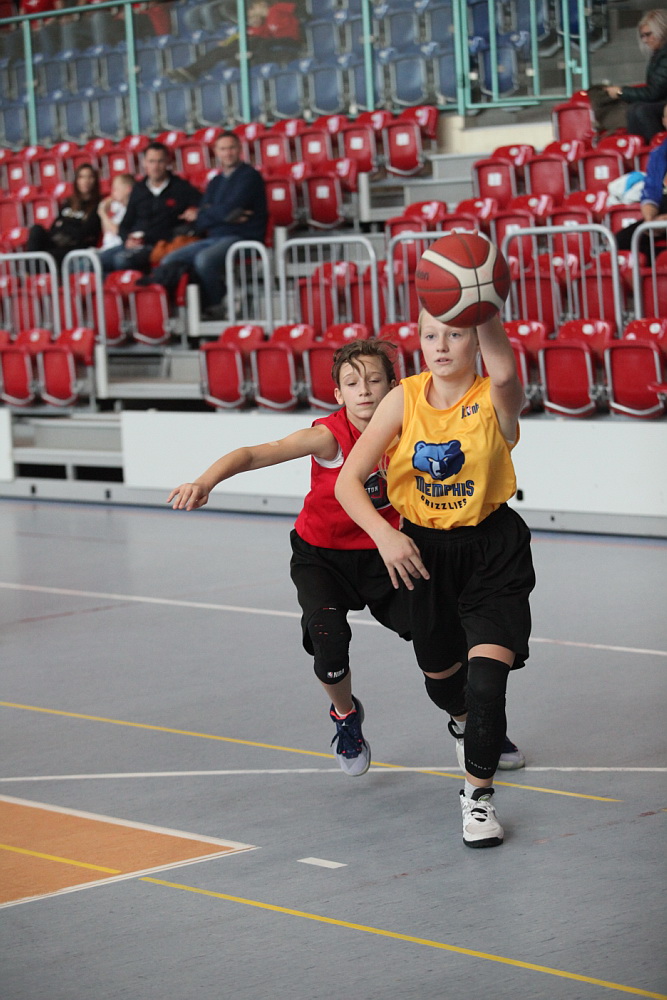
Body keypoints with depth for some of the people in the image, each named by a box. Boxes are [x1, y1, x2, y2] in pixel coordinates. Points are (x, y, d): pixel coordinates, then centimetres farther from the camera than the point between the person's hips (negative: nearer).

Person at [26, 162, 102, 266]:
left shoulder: (97, 206, 4)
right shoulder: (68, 203, 23)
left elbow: (85, 233, -5)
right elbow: (54, 228, 16)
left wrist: (63, 226, 4)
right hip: (57, 244, 6)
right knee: (37, 229, -24)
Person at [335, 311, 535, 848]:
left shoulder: (494, 400, -17)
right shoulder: (404, 400, -8)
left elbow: (505, 373, -45)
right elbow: (348, 481, -11)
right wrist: (384, 534, -28)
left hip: (493, 550, -4)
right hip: (423, 551, 4)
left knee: (486, 675, -19)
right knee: (439, 673, 20)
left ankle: (478, 793, 1)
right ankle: (468, 721, 58)